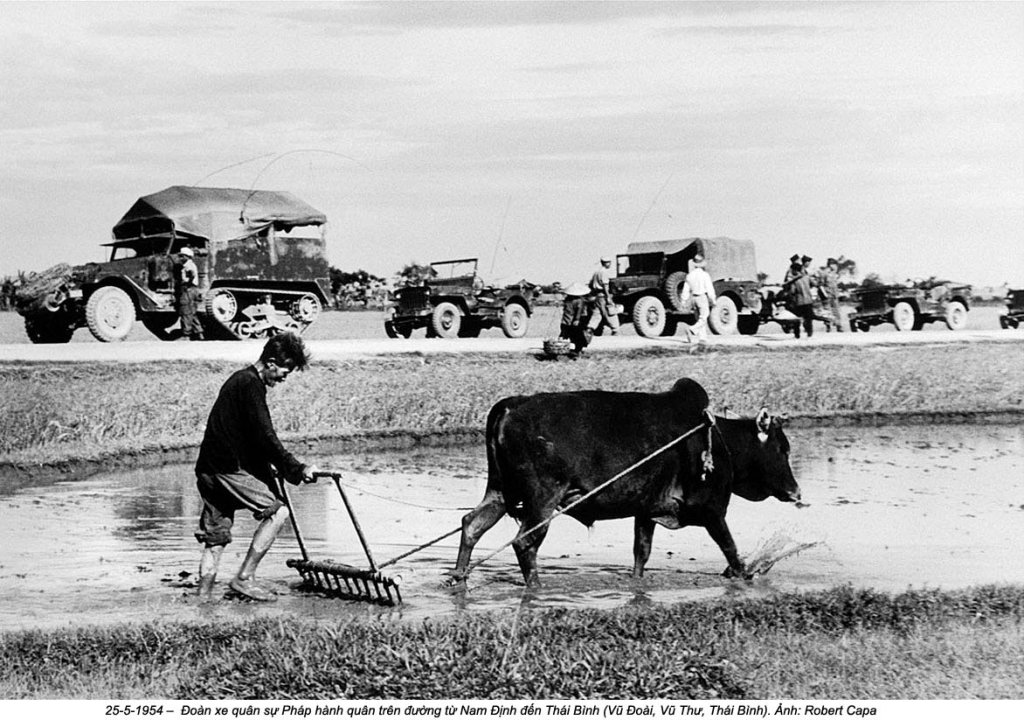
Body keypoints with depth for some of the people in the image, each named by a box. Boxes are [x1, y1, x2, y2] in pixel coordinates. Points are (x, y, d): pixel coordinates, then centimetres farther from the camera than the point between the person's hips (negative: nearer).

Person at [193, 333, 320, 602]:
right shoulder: (251, 385, -12)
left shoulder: (240, 379, 20)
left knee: (215, 537, 12)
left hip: (208, 468, 10)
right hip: (228, 468, -10)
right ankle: (243, 578, -9)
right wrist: (298, 469, -15)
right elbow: (265, 436, -18)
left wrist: (267, 465, 36)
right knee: (277, 512, -9)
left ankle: (203, 598, 13)